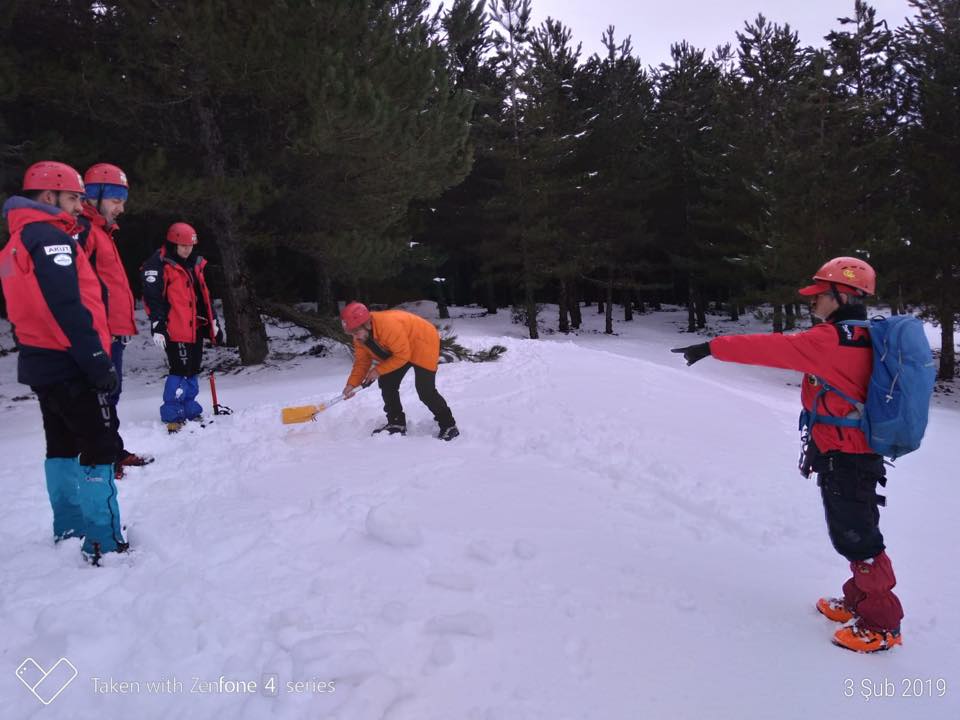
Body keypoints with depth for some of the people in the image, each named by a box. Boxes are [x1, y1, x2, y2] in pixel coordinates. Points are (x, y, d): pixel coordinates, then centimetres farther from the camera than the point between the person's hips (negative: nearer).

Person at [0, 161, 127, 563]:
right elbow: (68, 309, -24)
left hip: (40, 363, 10)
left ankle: (68, 525, 29)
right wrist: (100, 363, -22)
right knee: (99, 449, -6)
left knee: (62, 445, 18)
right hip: (68, 364, -10)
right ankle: (104, 541, -4)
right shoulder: (50, 238, -15)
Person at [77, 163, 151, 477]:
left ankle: (114, 451, 29)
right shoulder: (82, 229, -11)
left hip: (113, 331, 10)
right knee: (101, 397, -7)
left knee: (110, 395, 18)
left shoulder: (102, 232, 22)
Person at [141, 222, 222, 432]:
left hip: (195, 328, 8)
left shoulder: (195, 264, 17)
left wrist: (213, 323, 22)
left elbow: (204, 297, 23)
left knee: (192, 370, 13)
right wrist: (157, 326, -20)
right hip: (175, 329, -8)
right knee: (180, 370, -10)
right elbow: (152, 298, -14)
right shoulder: (159, 265, -8)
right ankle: (172, 416, -3)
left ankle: (189, 410, 24)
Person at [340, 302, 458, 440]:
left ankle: (449, 426, 3)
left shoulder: (388, 325, -38)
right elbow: (362, 361, -4)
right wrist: (352, 383, -16)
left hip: (423, 344, -8)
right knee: (386, 382, 1)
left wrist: (378, 370, -24)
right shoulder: (360, 337, -11)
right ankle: (397, 423, 16)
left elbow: (402, 355, -30)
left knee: (425, 391, -14)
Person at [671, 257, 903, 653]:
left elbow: (774, 348, -26)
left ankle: (882, 624, 16)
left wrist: (714, 347, -21)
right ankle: (860, 601, 35)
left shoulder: (831, 338, -22)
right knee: (853, 532, 21)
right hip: (858, 453, 10)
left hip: (844, 459, -10)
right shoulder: (860, 338, 9)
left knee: (857, 538, 2)